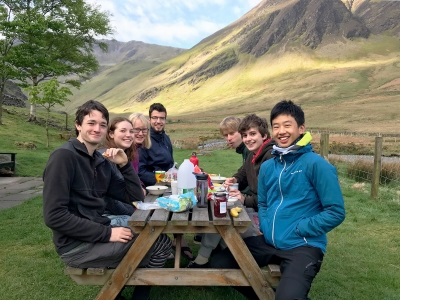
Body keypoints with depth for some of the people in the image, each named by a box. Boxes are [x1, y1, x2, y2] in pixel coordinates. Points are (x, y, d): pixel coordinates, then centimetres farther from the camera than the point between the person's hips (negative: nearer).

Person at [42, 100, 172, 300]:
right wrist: (107, 234, -20)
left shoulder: (102, 161, 8)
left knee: (159, 236, 5)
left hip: (96, 234, 8)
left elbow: (135, 197, 9)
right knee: (160, 245, -10)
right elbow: (54, 216, -21)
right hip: (75, 245, -8)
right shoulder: (64, 156, -14)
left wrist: (124, 164, -4)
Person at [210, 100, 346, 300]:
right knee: (218, 263, 5)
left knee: (287, 298, -31)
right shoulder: (267, 167, 8)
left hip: (303, 246, -6)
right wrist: (264, 226, 2)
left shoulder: (315, 164, -11)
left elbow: (336, 212, -12)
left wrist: (297, 230, -14)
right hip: (268, 242, 7)